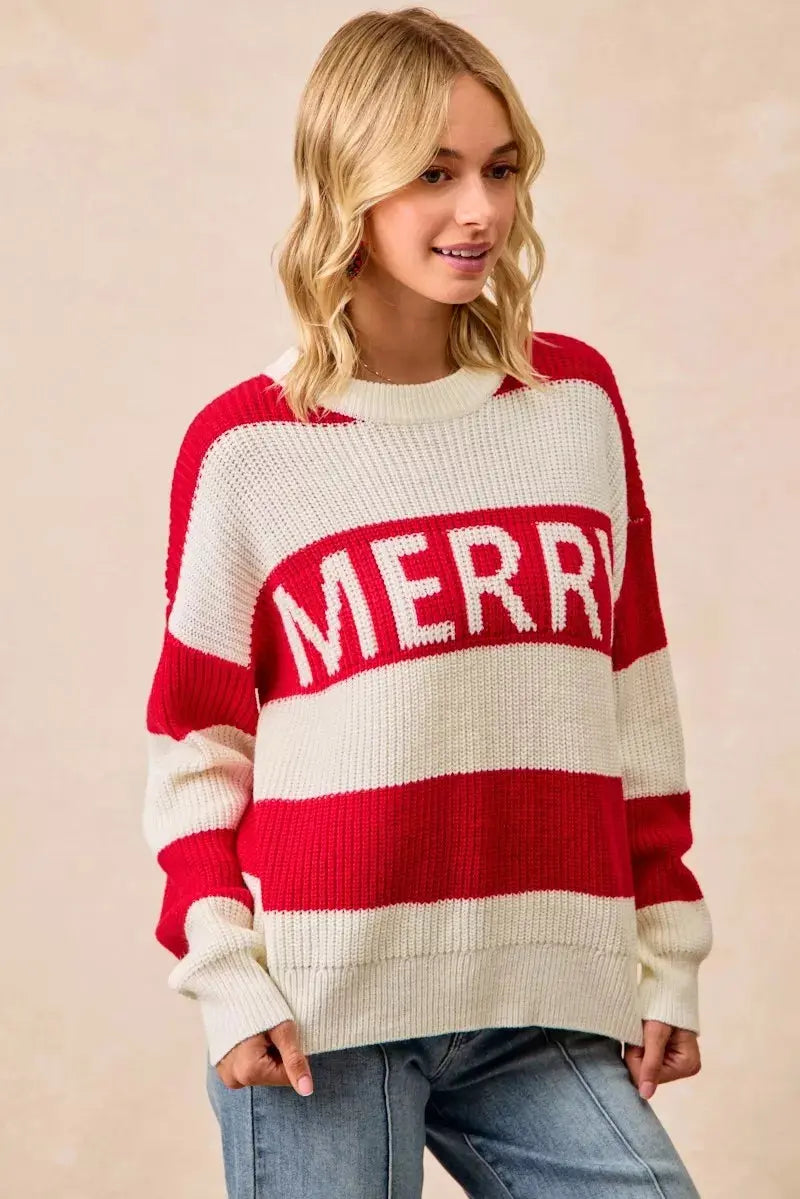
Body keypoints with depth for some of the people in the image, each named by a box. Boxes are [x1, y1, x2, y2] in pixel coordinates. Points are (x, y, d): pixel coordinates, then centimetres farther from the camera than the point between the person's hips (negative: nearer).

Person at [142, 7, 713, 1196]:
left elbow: (635, 689, 11)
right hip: (322, 1012, -2)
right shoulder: (244, 447, 1)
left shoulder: (576, 397, 8)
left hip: (544, 1009, 3)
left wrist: (667, 957, 10)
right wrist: (223, 974, -6)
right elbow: (195, 741, 4)